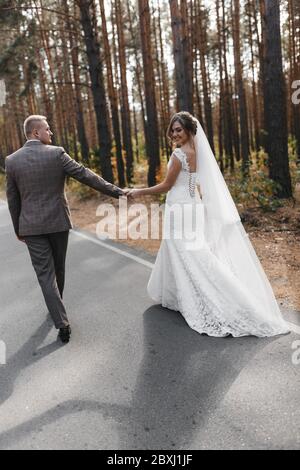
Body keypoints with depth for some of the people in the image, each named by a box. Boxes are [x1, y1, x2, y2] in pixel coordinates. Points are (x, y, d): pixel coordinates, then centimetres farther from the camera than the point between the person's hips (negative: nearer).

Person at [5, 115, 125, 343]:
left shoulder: (12, 160, -2)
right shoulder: (56, 153, -9)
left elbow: (12, 199, 3)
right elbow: (86, 175, -12)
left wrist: (18, 229, 14)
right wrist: (117, 191, -7)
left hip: (32, 226, 0)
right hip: (58, 222, 0)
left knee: (45, 274, 3)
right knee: (58, 267, 20)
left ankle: (62, 323, -4)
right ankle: (56, 305, 42)